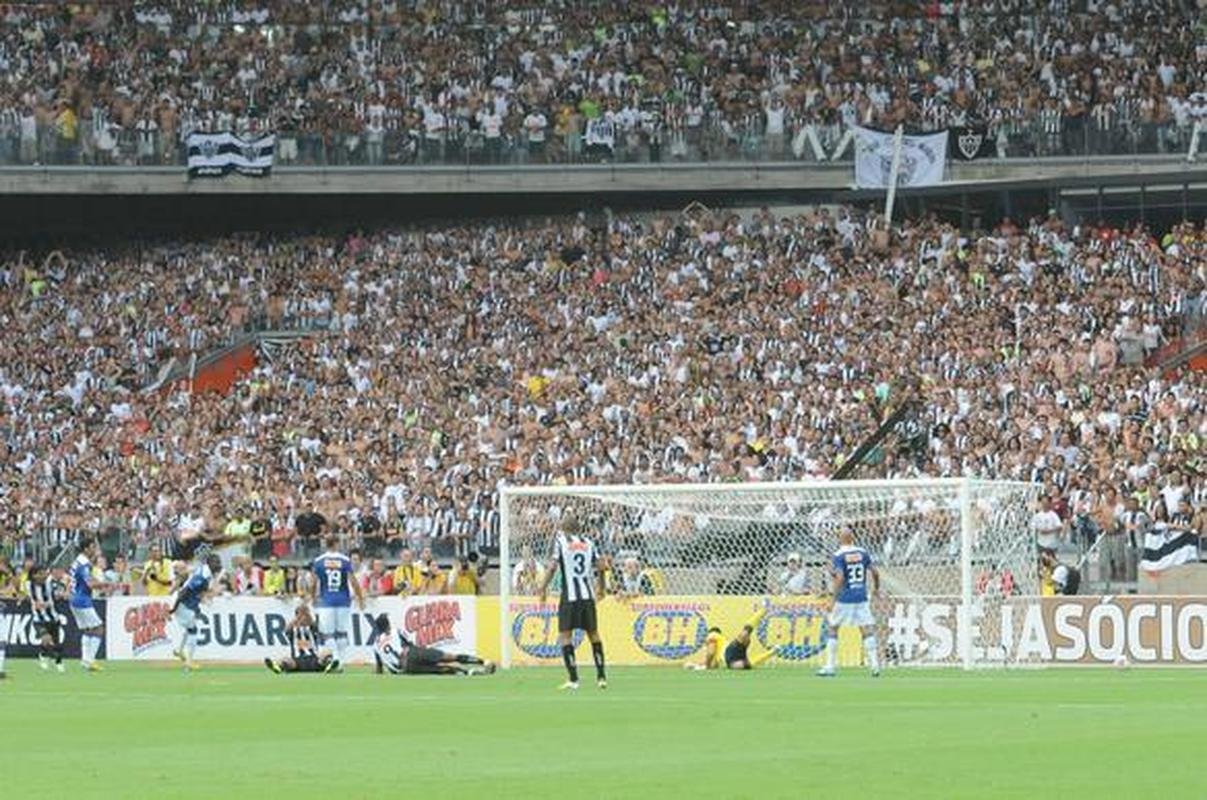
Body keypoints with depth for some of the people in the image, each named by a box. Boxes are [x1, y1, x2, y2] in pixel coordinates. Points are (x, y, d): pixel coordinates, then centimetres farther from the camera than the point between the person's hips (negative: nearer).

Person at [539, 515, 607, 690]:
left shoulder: (560, 540, -1)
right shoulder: (588, 543, 10)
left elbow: (553, 567, -10)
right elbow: (599, 567, 10)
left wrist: (543, 588, -2)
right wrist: (600, 588, 26)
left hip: (569, 595, -4)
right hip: (588, 595, 4)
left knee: (565, 636, 0)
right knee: (593, 634, 14)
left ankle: (573, 679, -9)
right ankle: (601, 677, 12)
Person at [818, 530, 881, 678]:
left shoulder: (839, 556, -7)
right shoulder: (863, 553, 5)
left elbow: (840, 578, -17)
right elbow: (875, 572, 5)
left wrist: (835, 596, -10)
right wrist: (876, 588, 21)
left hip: (844, 599, -3)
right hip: (861, 598, 3)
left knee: (832, 630, 10)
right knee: (868, 631, 5)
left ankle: (830, 667, 8)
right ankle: (875, 665, -6)